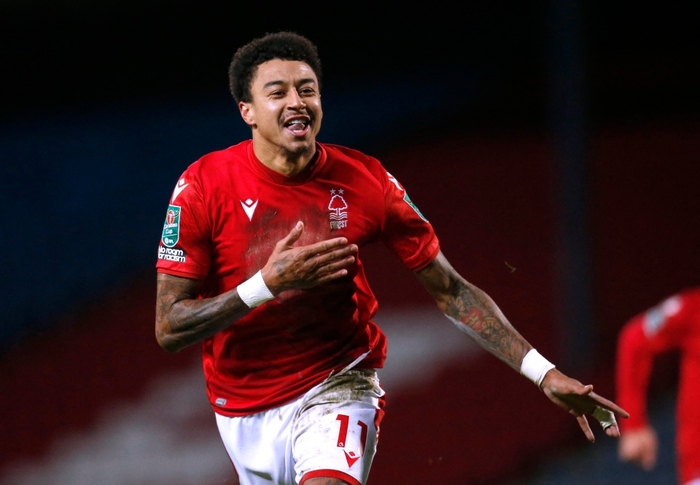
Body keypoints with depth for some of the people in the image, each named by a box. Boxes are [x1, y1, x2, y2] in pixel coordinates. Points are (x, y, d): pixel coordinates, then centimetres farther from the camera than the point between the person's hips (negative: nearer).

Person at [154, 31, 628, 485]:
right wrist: (266, 284, -28)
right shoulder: (204, 186, -14)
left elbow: (451, 290, -3)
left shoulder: (365, 181, -11)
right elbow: (169, 328, -14)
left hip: (337, 386, -2)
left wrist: (544, 372, -11)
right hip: (244, 409, 2)